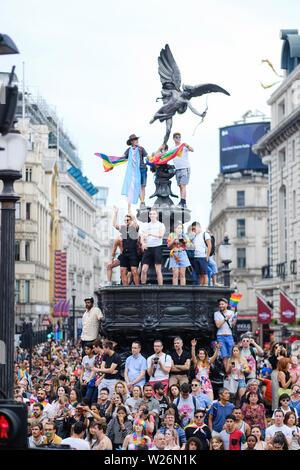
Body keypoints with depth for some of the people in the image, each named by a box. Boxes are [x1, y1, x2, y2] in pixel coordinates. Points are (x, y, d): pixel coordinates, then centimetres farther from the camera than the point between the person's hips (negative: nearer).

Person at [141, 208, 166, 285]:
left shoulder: (161, 225, 3)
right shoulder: (146, 225, 15)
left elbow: (160, 235, -15)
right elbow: (142, 237, 9)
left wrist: (150, 233, -28)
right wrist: (143, 243, -14)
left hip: (157, 247, -3)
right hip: (148, 248, 4)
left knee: (158, 270, -4)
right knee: (144, 269, -2)